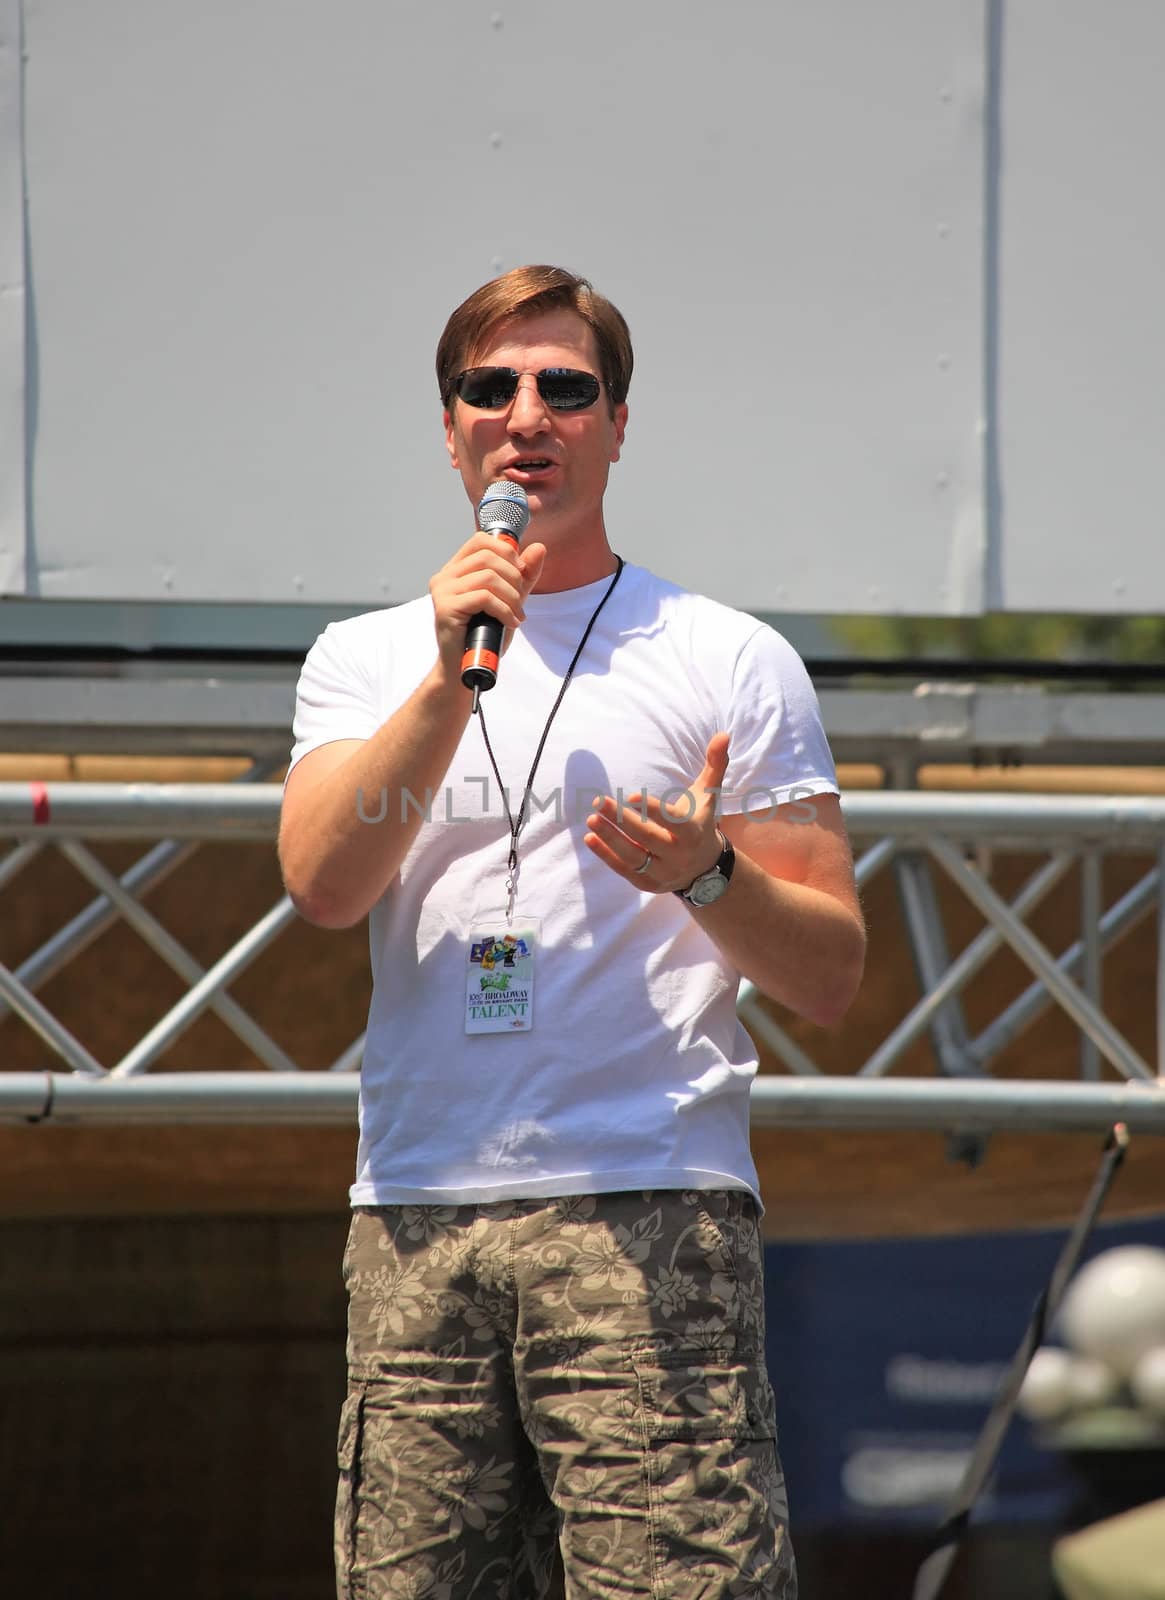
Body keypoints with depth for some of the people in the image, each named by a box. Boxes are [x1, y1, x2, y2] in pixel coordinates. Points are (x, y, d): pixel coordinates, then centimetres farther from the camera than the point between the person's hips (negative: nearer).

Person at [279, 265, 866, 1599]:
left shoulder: (730, 661, 9)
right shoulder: (365, 659, 17)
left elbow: (829, 978, 7)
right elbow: (324, 887, -1)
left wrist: (708, 877, -13)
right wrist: (455, 674, -9)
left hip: (653, 1216, -3)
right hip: (418, 1219, 3)